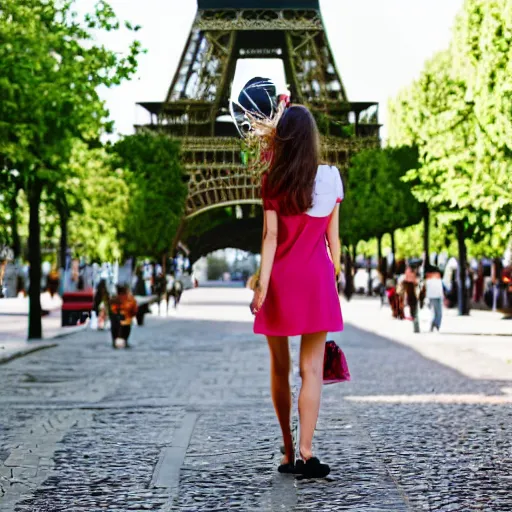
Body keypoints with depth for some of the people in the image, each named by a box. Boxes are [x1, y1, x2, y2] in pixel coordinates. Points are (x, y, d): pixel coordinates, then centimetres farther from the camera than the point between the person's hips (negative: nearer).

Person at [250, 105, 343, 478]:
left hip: (281, 279, 0)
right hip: (316, 279, 0)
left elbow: (271, 236, -8)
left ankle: (288, 452, 17)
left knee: (280, 368, 11)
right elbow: (332, 235, 5)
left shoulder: (273, 181, -2)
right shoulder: (330, 178, 1)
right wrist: (336, 274, 16)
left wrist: (263, 283, -9)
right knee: (312, 368, -3)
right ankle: (306, 452, -14)